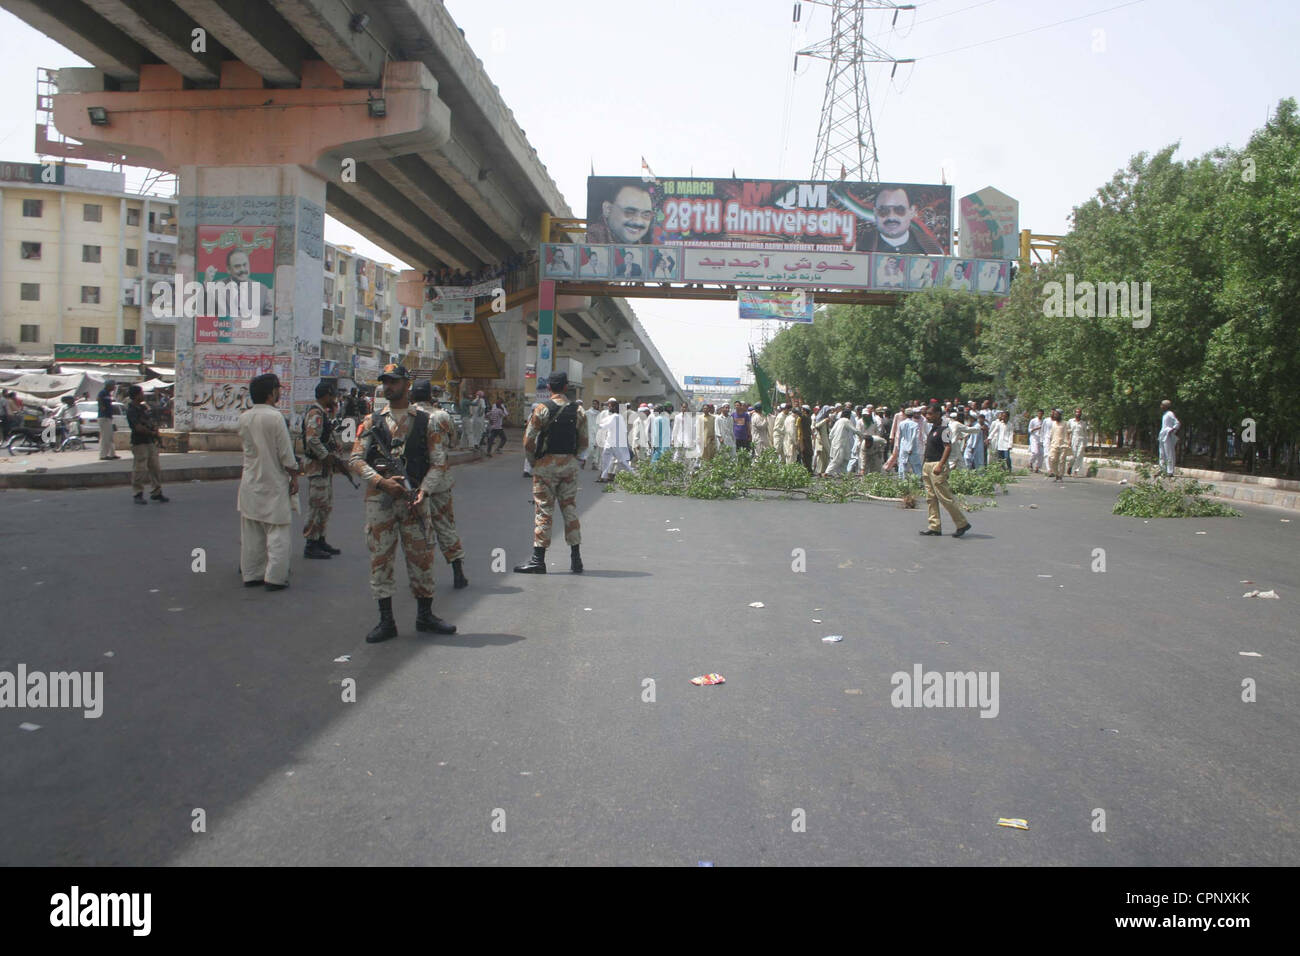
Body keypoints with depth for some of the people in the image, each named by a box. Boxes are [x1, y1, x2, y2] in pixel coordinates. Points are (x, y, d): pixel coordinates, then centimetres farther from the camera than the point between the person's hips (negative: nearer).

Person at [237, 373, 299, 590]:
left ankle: (251, 574, 19)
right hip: (273, 483, -6)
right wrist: (294, 477, -4)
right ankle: (274, 577, -2)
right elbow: (286, 454, -13)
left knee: (251, 532, 12)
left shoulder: (243, 418, 2)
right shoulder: (275, 417, -16)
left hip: (250, 481, 6)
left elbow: (244, 443, 14)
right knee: (277, 531, 0)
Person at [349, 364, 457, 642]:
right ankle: (386, 621, 11)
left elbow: (438, 461, 2)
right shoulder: (372, 421, 8)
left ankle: (425, 615, 18)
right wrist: (381, 481, -14)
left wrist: (423, 491, -13)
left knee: (422, 557, 4)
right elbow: (355, 459, 1)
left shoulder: (424, 422, 7)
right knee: (380, 559, 2)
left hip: (414, 500, 0)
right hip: (379, 501, 1)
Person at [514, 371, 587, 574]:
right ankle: (576, 558, 12)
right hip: (570, 465, 4)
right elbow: (583, 444, 6)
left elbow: (528, 440, -10)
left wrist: (534, 458, 6)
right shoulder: (578, 411, 3)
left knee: (543, 510, 0)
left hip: (546, 464, -4)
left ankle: (538, 559, 0)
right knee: (570, 509, 10)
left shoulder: (542, 409, -9)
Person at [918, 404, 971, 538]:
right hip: (927, 465, 10)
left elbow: (948, 448, -20)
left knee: (945, 497, -8)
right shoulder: (932, 429, 17)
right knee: (930, 498, 8)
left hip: (937, 466, -10)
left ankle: (962, 524, 2)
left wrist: (940, 465, -27)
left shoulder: (943, 430, -12)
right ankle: (935, 527, 12)